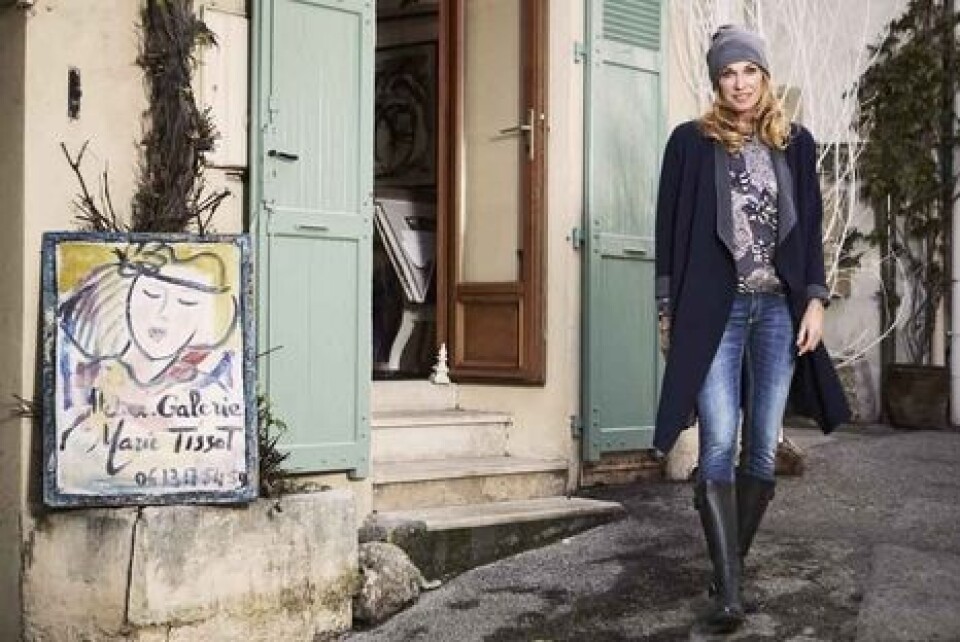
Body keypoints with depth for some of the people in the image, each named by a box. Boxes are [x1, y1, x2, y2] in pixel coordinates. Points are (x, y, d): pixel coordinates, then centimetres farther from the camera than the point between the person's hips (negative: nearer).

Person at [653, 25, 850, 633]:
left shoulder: (796, 143, 12)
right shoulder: (691, 142, 4)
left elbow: (811, 228, 12)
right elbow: (671, 228, 3)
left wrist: (815, 299, 1)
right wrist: (669, 310, -2)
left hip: (780, 308, 3)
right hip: (715, 307, -3)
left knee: (763, 448, 3)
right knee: (719, 446, -11)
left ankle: (732, 564, 17)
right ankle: (729, 589, -10)